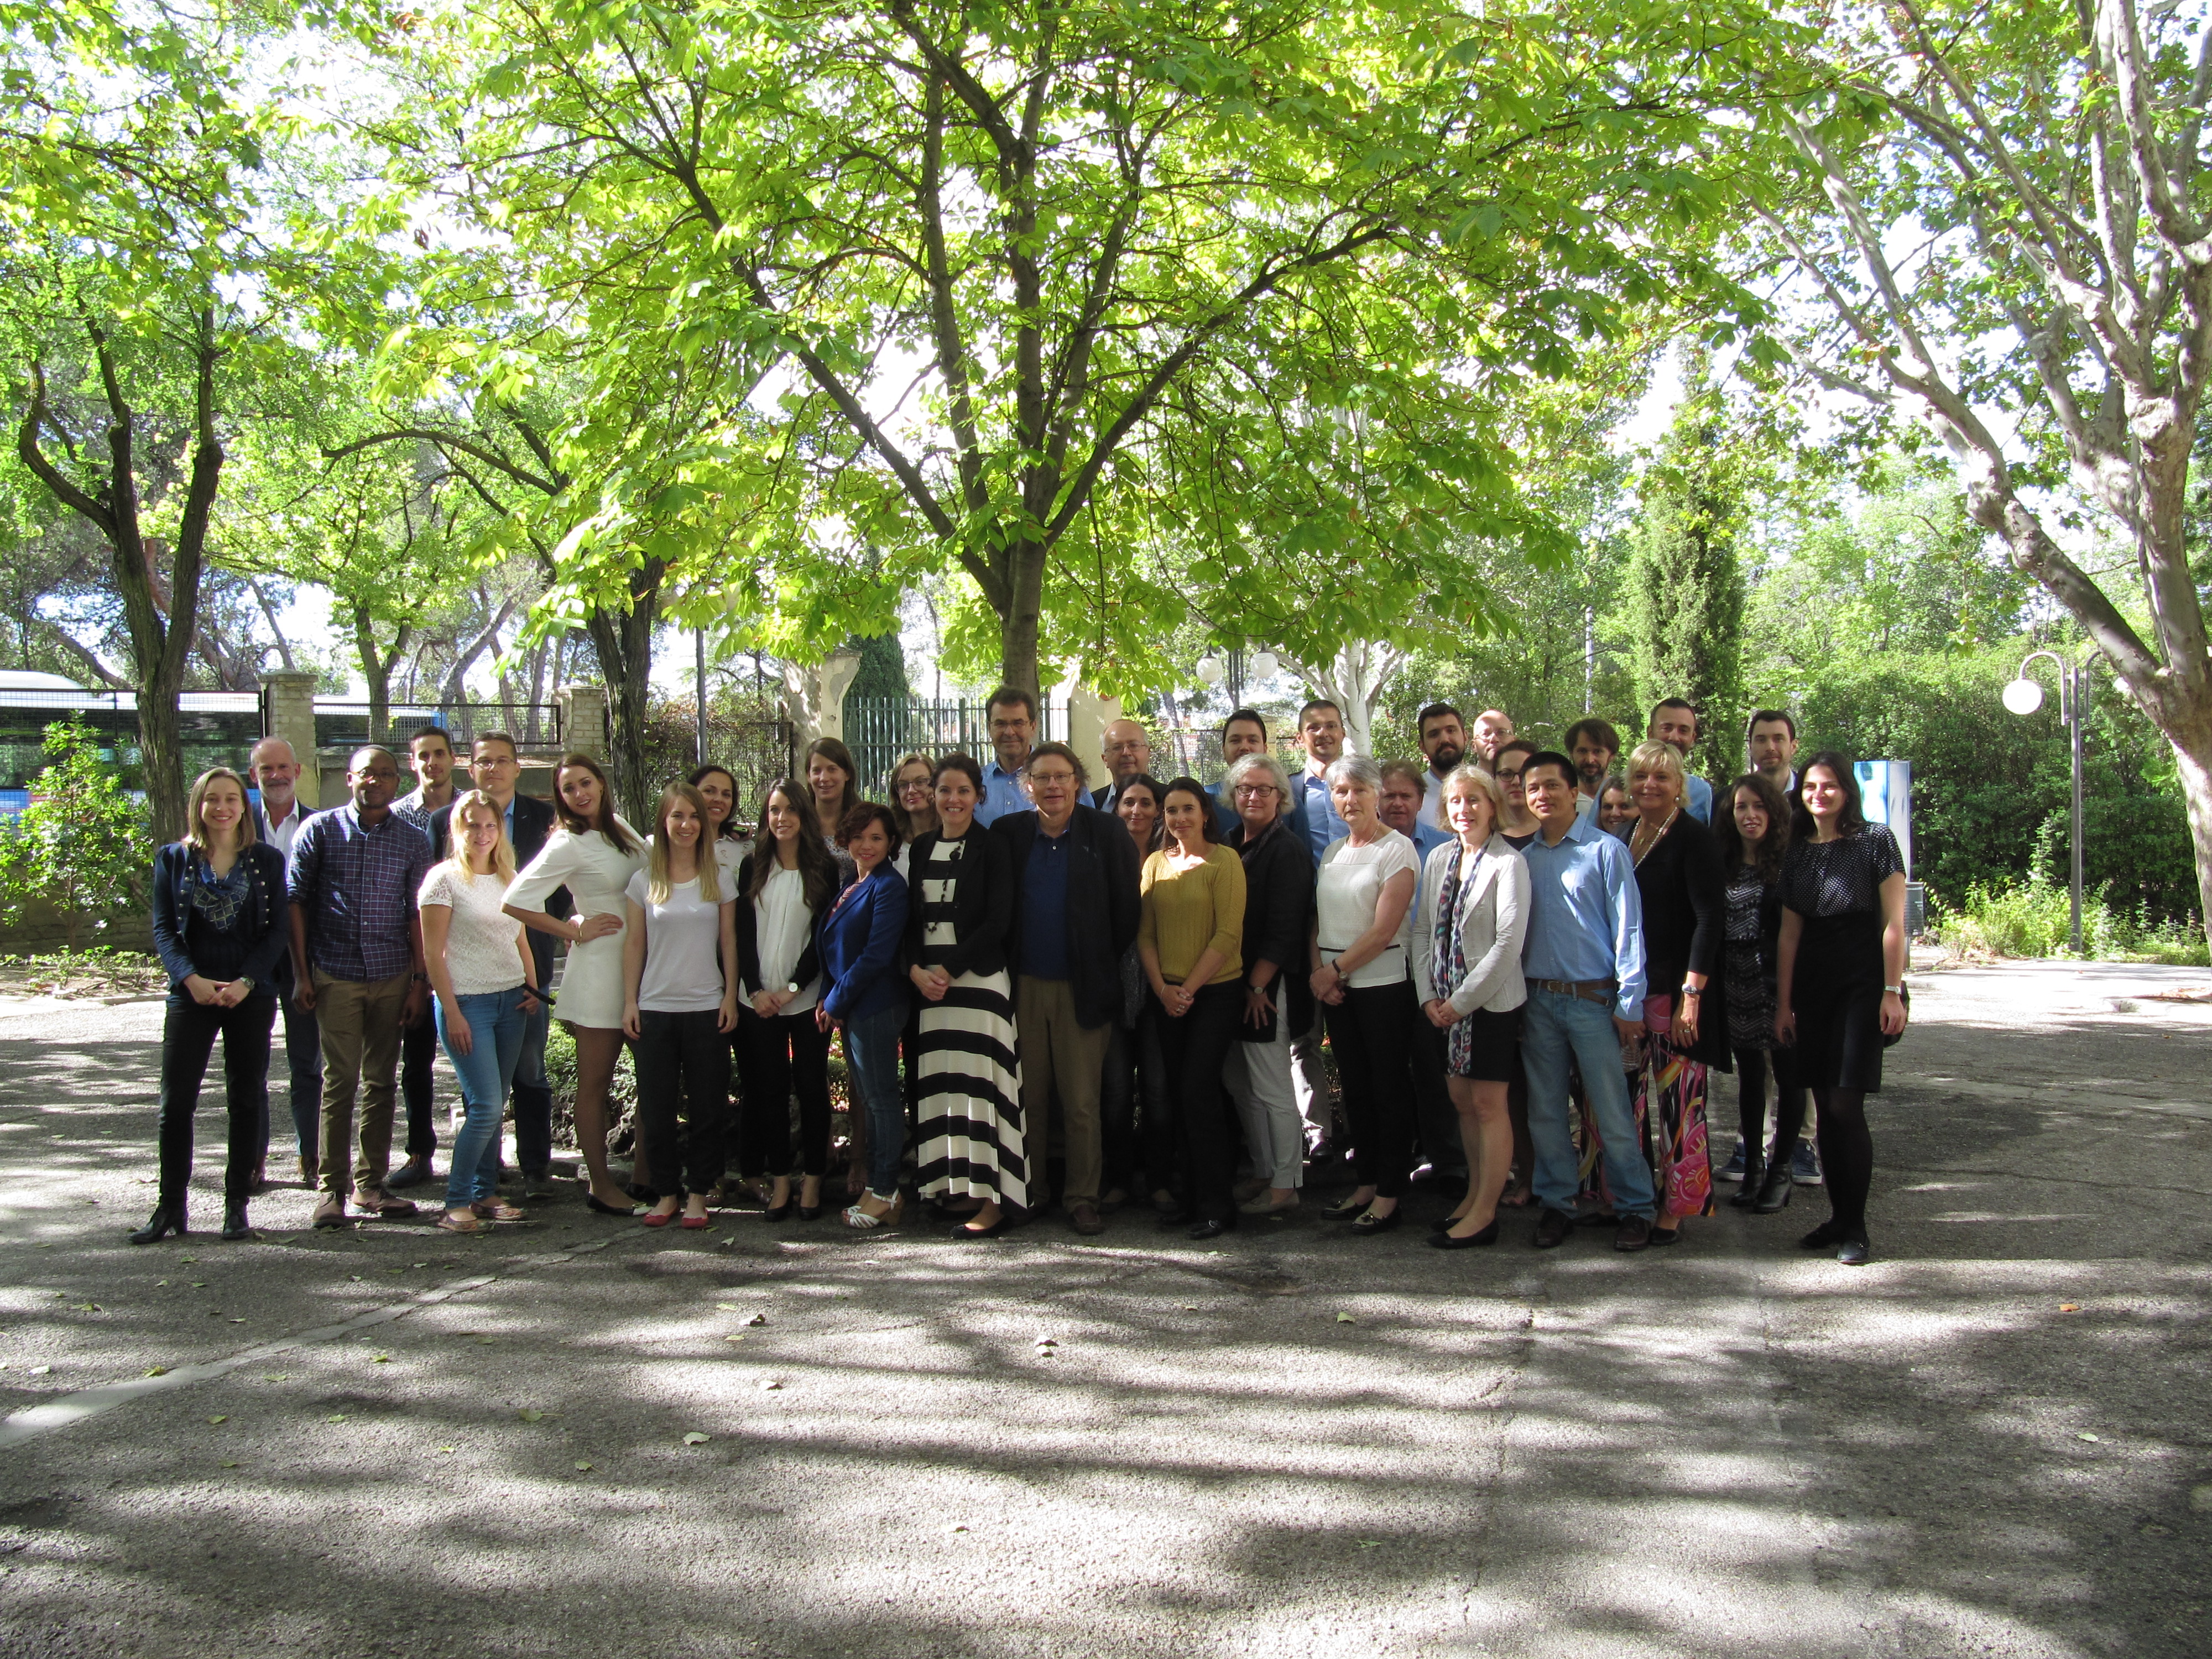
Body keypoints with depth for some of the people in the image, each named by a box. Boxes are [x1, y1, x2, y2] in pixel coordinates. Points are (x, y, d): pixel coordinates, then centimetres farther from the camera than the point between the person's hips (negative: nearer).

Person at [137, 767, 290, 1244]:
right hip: (191, 994, 0)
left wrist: (246, 981, -12)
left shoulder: (268, 861, 5)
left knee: (247, 1100, 4)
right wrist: (191, 978, -14)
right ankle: (170, 1207, 9)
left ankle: (237, 1205, 13)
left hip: (252, 995, 0)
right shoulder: (173, 859, 7)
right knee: (176, 1102, -1)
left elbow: (279, 929, 0)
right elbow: (163, 928, 2)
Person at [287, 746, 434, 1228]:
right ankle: (332, 1188, 4)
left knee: (381, 1081, 7)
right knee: (341, 1079, -4)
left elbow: (418, 913, 7)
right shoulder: (319, 830, 2)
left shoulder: (413, 840, 7)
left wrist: (420, 981, 2)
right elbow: (295, 899, 2)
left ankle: (370, 1184, 15)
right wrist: (302, 972, -2)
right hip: (335, 976, -2)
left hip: (392, 977, 2)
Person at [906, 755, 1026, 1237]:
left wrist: (949, 971, -12)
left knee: (979, 1081, -7)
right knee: (941, 1084, 4)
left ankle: (991, 1201, -5)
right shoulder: (921, 849, 13)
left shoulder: (991, 850, -2)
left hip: (978, 977, -5)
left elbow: (997, 922, -9)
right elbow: (911, 917, 12)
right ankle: (957, 1188, 10)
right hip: (928, 980, 5)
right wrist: (916, 970, -5)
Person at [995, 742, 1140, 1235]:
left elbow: (1126, 908, 0)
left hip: (1082, 986, -2)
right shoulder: (1009, 833, 4)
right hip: (1025, 985, 2)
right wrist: (1005, 967, 6)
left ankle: (1083, 1198, 11)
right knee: (1029, 1096, 8)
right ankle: (1032, 1190, 21)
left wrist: (1106, 966, 1)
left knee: (1081, 1101, 1)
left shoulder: (1105, 833, -1)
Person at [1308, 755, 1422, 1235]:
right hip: (1335, 987, 7)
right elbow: (1319, 921, 12)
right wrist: (1318, 971, -4)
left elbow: (1384, 930, -15)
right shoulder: (1332, 853, 13)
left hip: (1383, 983, -7)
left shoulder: (1397, 850, -8)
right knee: (1354, 1087, 11)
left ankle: (1390, 1194, 6)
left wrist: (1335, 970, -11)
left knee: (1389, 1088, 0)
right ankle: (1366, 1183, 19)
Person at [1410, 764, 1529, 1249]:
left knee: (1488, 1105, 0)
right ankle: (1475, 1194, 25)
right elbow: (1423, 930, 10)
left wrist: (1462, 1001, -14)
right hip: (1444, 1003, 6)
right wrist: (1428, 995, 0)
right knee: (1462, 1101, 13)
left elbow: (1509, 942, -15)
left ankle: (1485, 1213, 6)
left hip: (1490, 1002, -6)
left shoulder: (1507, 863, -11)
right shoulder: (1438, 859, 8)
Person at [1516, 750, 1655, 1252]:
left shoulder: (1606, 851, -3)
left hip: (1592, 999, -4)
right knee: (1545, 1112, 10)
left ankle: (1634, 1208, 11)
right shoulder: (1523, 860, 10)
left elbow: (1627, 928, -5)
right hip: (1538, 1000, 4)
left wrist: (1630, 1003, -9)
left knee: (1613, 1112, -1)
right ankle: (1556, 1204, 20)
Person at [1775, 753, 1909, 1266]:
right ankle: (1838, 1216, 15)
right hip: (1812, 988, 5)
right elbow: (1789, 934, 10)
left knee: (1845, 1105, -10)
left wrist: (1892, 991, -11)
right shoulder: (1797, 853, 10)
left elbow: (1893, 923, -6)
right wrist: (1783, 1003, 8)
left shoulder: (1875, 841, -3)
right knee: (1825, 1107, 6)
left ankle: (1855, 1227, -1)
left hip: (1862, 986, -5)